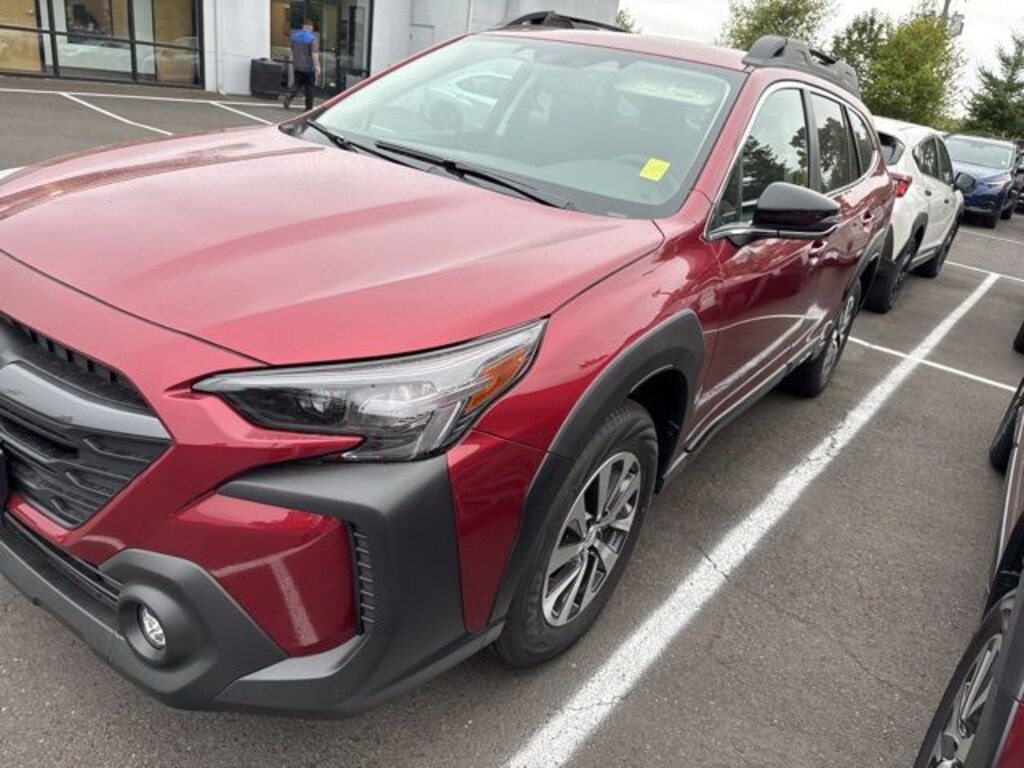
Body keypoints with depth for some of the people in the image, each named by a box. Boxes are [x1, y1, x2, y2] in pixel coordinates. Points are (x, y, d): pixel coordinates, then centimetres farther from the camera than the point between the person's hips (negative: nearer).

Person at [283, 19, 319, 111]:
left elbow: (292, 51, 15)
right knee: (309, 87, 6)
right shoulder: (311, 38, -13)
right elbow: (314, 54, -18)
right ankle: (309, 107, 10)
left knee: (297, 85, 13)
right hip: (308, 67, -5)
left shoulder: (295, 36, 7)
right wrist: (317, 66, -14)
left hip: (297, 66, 5)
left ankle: (289, 97, -11)